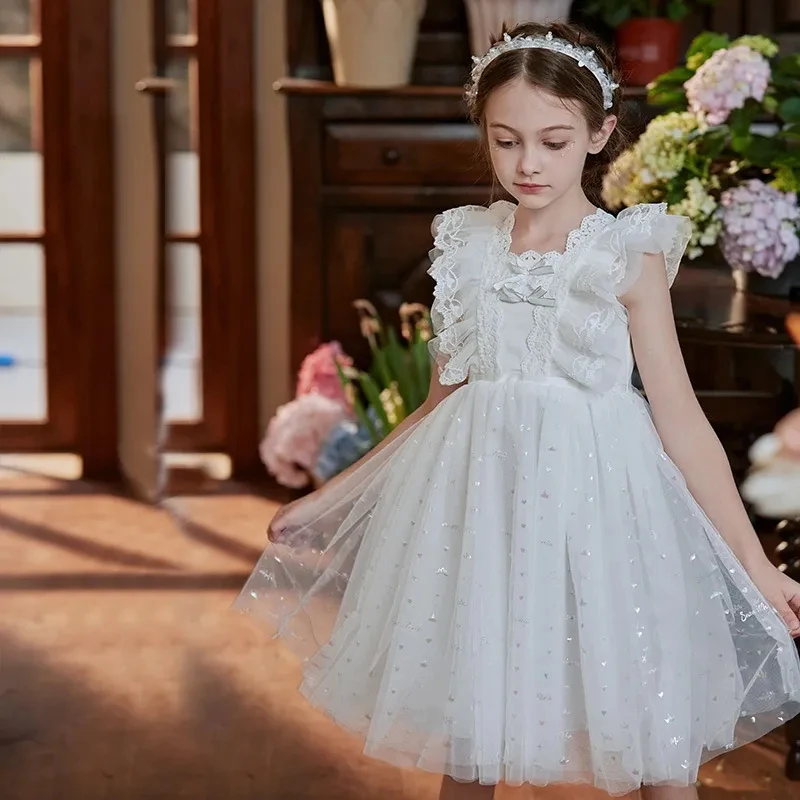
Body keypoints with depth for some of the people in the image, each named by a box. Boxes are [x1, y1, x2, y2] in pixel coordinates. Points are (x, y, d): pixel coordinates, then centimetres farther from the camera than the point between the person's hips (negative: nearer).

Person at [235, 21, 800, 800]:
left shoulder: (629, 255, -5)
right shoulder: (467, 246, 4)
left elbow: (680, 419, -5)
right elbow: (440, 404, 12)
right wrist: (328, 497, 14)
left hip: (593, 496, -3)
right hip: (476, 495, 3)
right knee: (463, 732, 11)